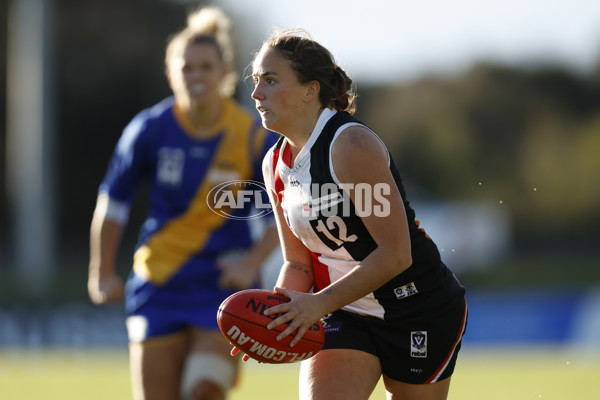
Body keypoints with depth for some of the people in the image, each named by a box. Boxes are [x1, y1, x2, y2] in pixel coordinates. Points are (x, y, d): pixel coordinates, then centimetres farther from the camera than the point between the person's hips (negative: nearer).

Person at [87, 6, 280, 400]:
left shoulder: (254, 135, -8)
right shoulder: (151, 129, -5)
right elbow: (113, 201, 8)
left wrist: (252, 262, -10)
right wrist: (103, 273, 11)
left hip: (224, 282, -1)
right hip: (159, 285, 2)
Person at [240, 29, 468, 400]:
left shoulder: (352, 145, -22)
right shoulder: (275, 164, 2)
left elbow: (395, 254, -25)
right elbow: (298, 263, 7)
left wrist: (320, 303, -29)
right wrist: (279, 311, -14)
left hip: (419, 310, -6)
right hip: (349, 316, 6)